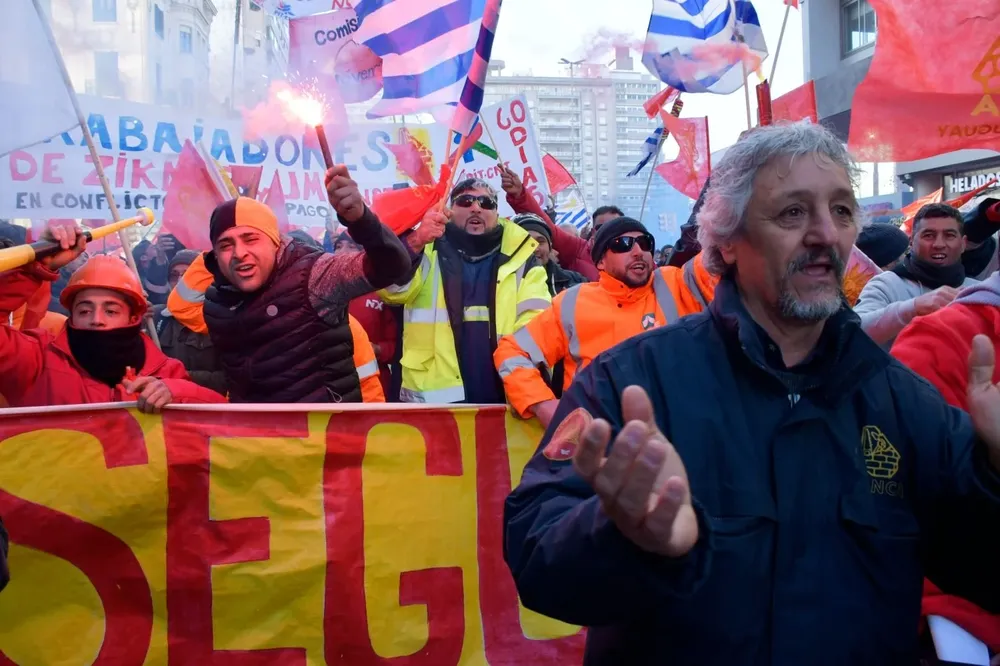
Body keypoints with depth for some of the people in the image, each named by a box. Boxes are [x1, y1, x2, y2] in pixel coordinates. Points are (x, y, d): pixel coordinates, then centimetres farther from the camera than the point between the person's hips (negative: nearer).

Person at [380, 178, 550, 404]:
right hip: (431, 399, -1)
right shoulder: (428, 250, 5)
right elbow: (391, 287, -12)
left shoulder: (521, 260, 7)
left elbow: (535, 323, -3)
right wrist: (414, 243, -31)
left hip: (504, 400, 1)